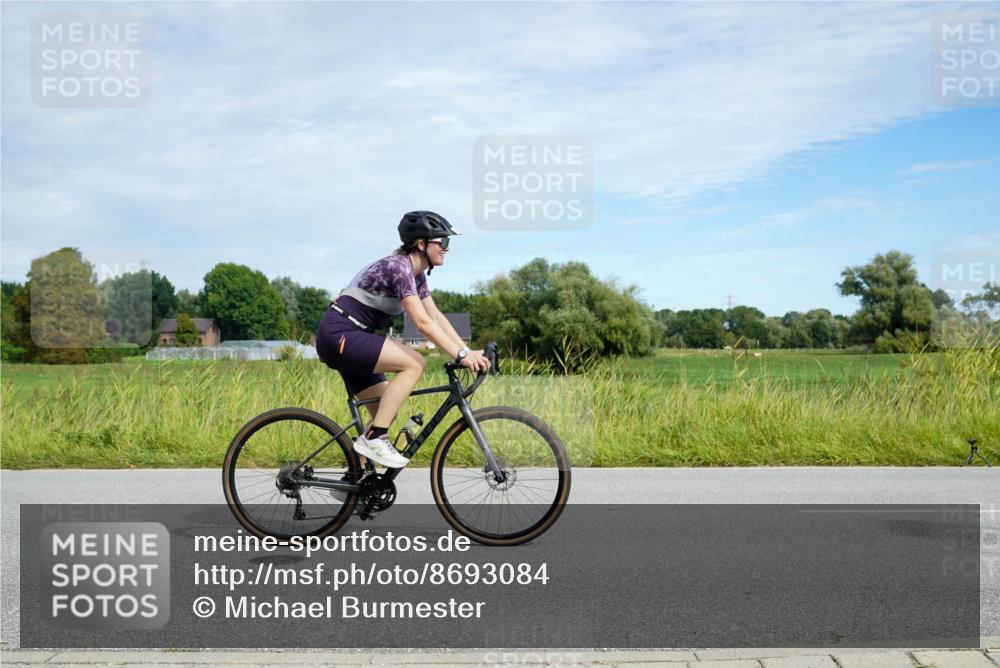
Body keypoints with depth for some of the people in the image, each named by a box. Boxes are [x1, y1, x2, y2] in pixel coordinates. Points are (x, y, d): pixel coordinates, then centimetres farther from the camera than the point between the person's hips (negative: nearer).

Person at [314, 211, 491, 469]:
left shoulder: (416, 273, 11)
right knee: (414, 364, -22)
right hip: (338, 335, -10)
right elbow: (423, 323, -26)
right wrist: (461, 355, -29)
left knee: (385, 413, 10)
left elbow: (436, 317, 9)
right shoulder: (399, 266, -19)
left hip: (349, 340, 10)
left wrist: (468, 352, -1)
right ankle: (373, 438, -17)